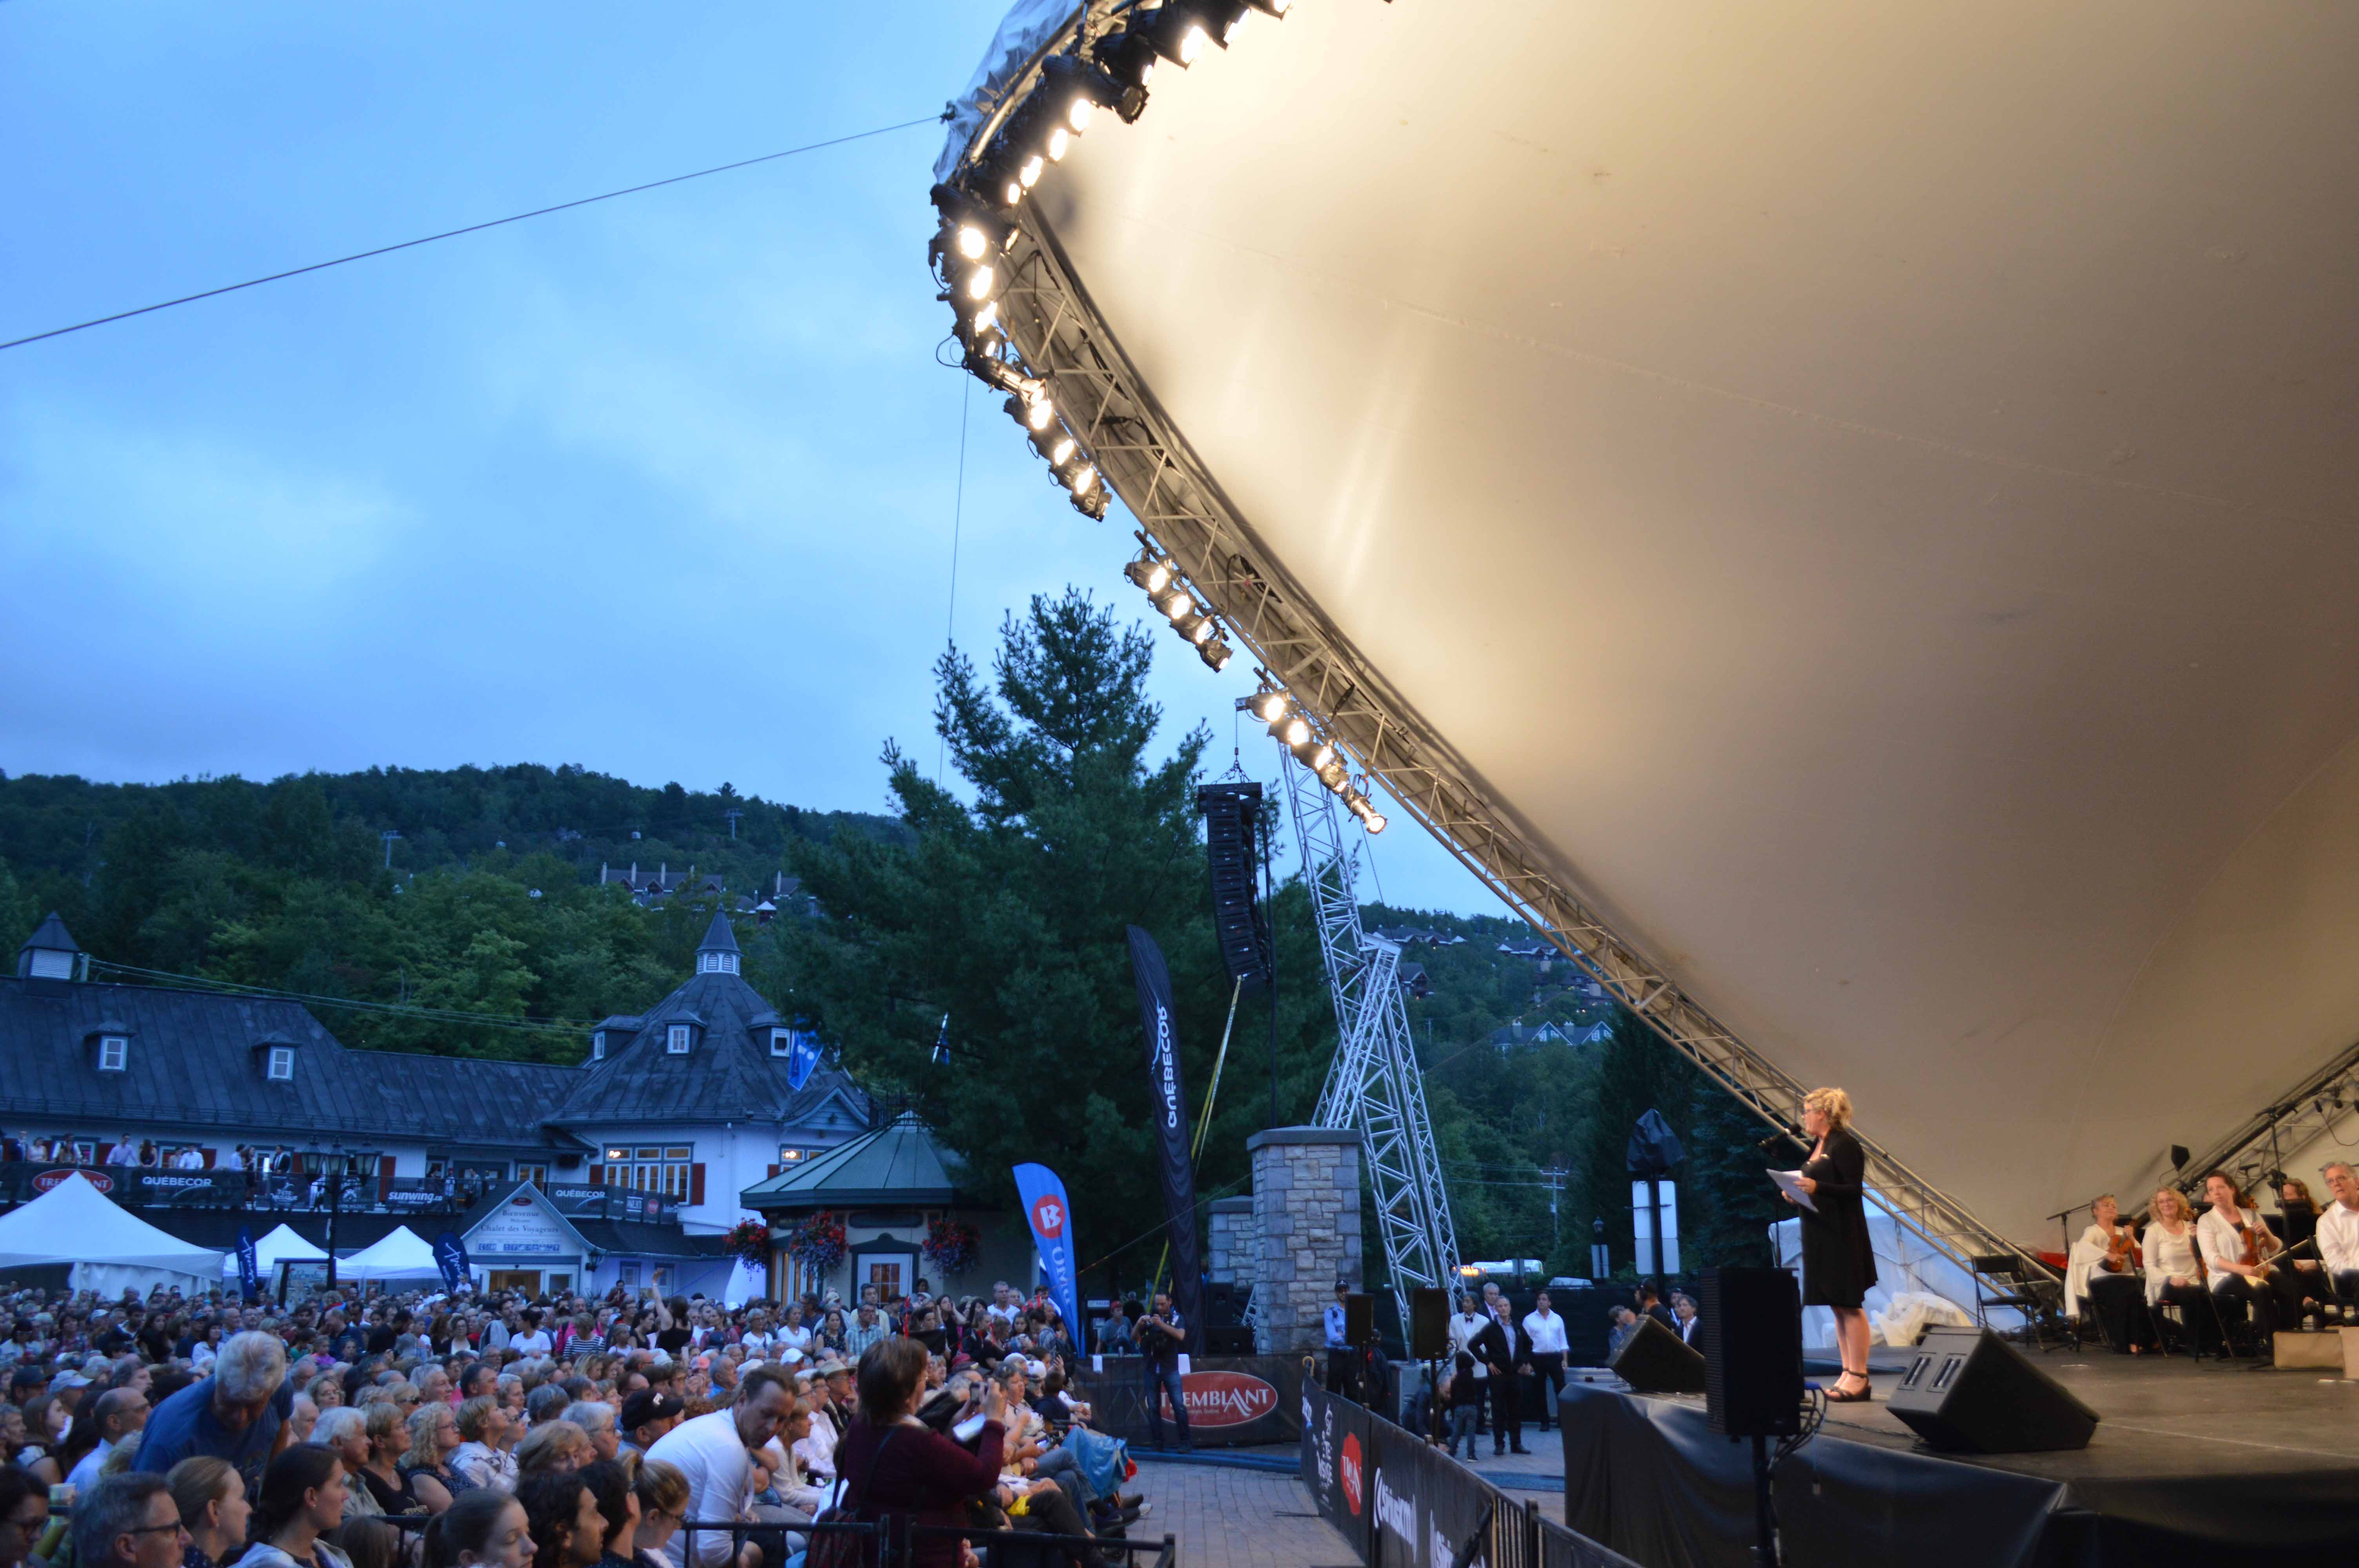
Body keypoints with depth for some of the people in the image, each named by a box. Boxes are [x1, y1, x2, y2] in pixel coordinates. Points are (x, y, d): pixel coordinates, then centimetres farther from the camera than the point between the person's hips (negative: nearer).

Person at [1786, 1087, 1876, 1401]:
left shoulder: (1844, 1145, -12)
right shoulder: (1821, 1145, 16)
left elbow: (1855, 1190, -17)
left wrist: (1818, 1187, -27)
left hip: (1842, 1236, -10)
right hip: (1821, 1235, 10)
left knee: (1849, 1305, -7)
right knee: (1838, 1306, 10)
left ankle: (1859, 1377, -4)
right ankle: (1848, 1373, 14)